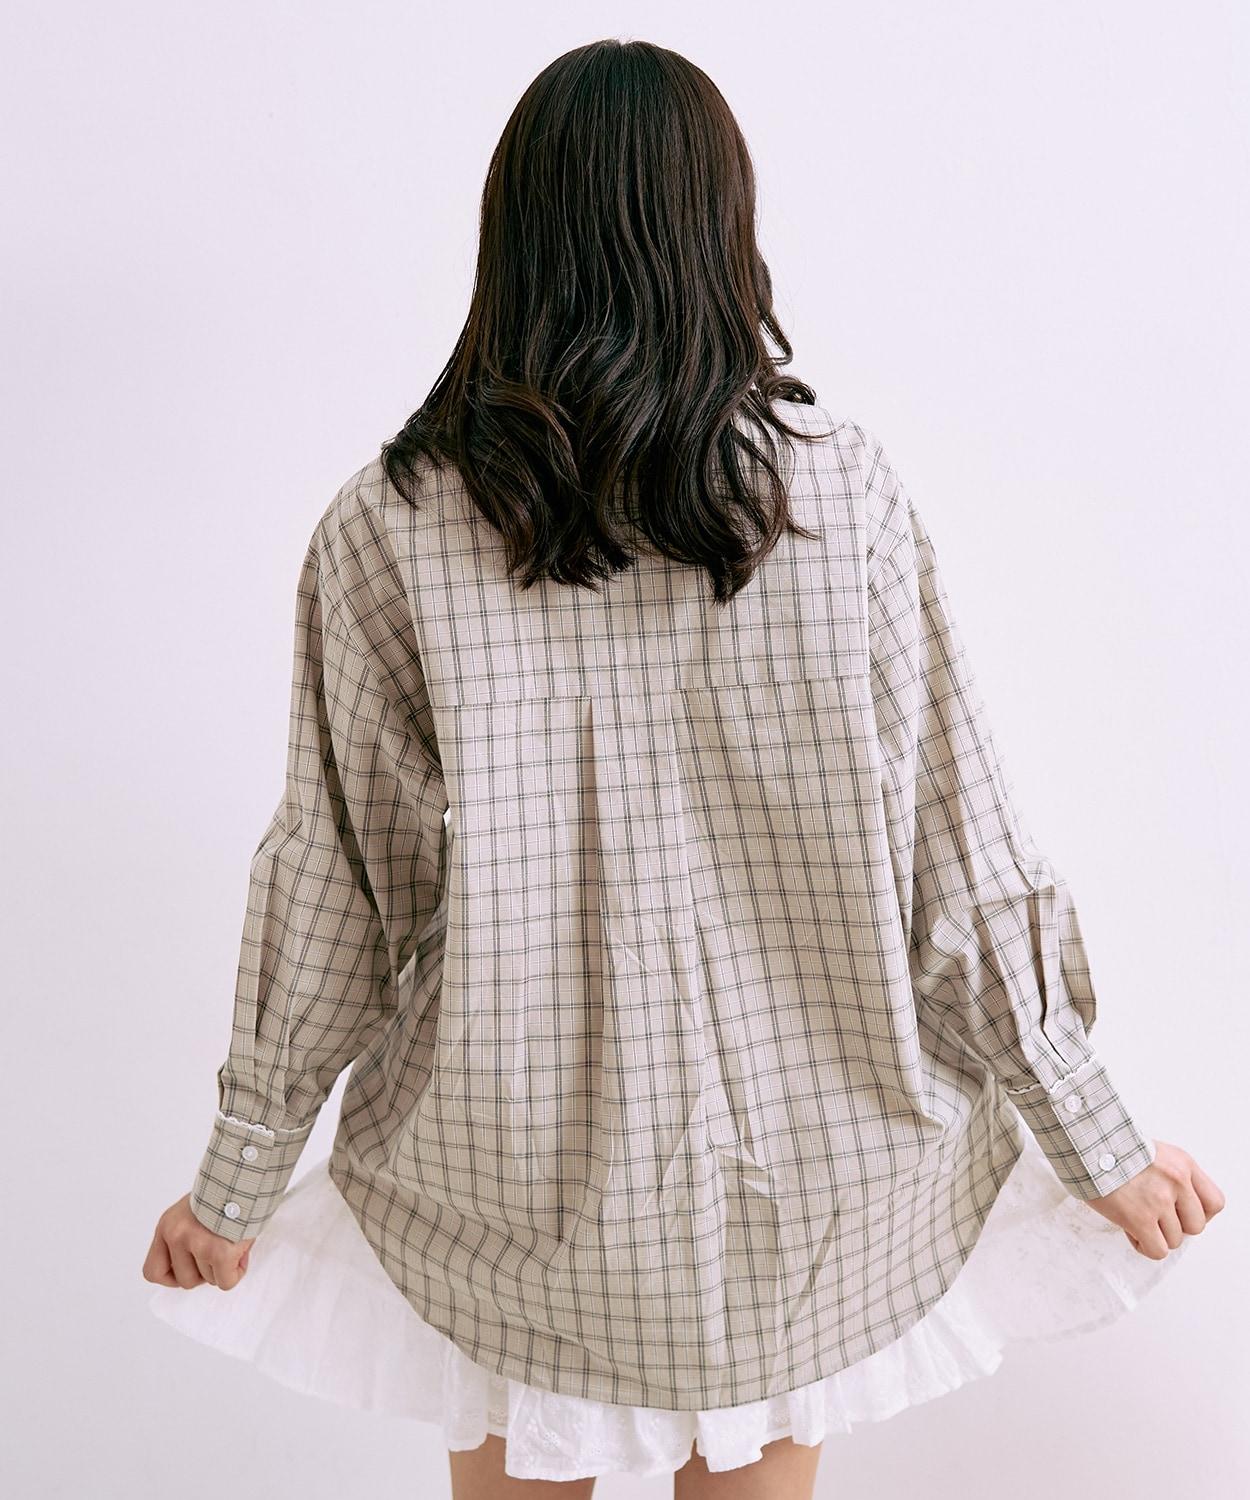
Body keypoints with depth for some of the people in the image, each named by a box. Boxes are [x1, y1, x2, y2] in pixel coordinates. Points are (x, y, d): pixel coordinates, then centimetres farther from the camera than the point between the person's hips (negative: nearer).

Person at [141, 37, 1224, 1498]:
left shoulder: (388, 528, -13)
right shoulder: (841, 485, -12)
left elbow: (334, 888, -7)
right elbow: (951, 853, -9)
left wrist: (237, 1184, 7)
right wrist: (1098, 1141, 4)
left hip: (514, 1164, 0)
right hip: (800, 1182, 1)